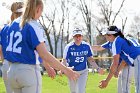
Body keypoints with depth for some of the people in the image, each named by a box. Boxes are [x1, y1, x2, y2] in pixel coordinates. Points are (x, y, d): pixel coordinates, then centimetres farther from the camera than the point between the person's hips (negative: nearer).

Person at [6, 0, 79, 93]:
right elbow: (44, 54, -21)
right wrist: (65, 70, -20)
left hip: (12, 71, 7)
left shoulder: (14, 24, 10)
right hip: (29, 71, -7)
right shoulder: (34, 26, -12)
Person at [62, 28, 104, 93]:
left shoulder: (86, 46, -10)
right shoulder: (69, 47, -18)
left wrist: (97, 68, -9)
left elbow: (90, 59, 1)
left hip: (83, 72, 1)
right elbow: (64, 60, -22)